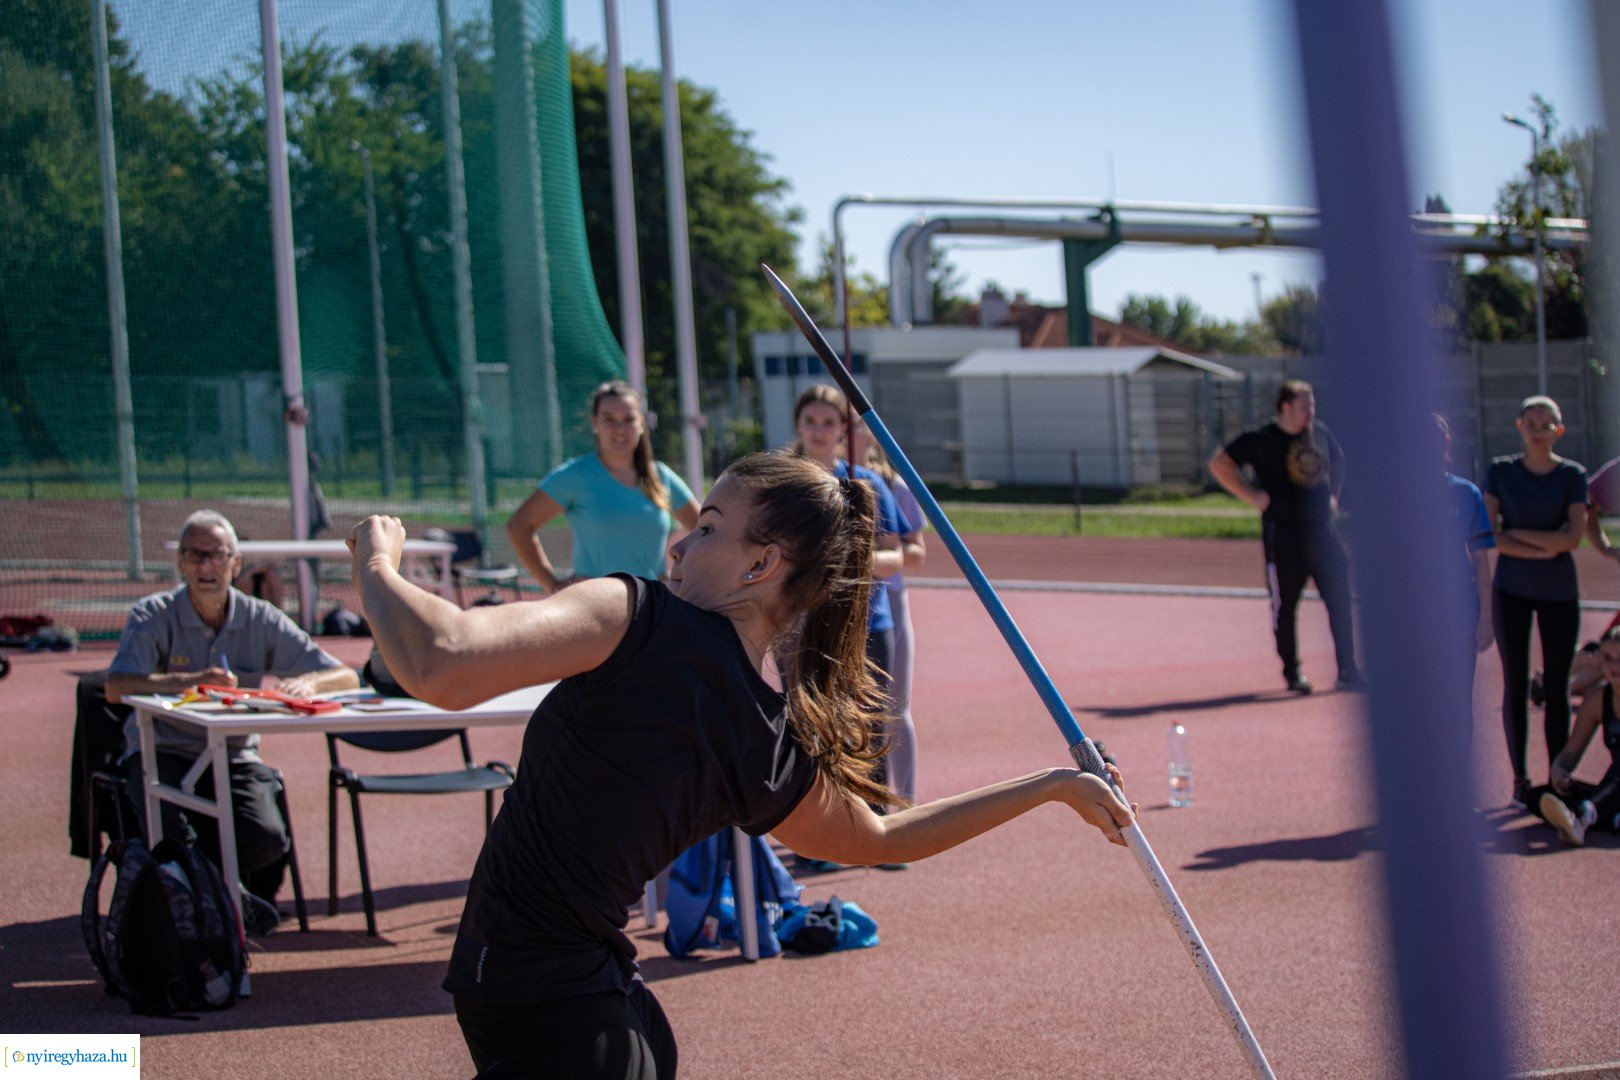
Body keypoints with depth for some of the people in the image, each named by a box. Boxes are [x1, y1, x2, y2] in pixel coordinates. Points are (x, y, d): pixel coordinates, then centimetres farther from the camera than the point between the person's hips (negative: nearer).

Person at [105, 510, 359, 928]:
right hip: (162, 751, -2)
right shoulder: (153, 616, -3)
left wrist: (306, 682, -24)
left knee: (267, 838, -26)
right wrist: (185, 681, -37)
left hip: (233, 756, 2)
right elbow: (117, 688, -21)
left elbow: (346, 677, -1)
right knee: (173, 836, -32)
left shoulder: (261, 620, 3)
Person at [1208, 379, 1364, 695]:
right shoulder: (1261, 440, -9)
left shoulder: (1320, 433, 9)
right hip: (1283, 533, -5)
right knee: (1285, 606, 3)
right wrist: (1253, 496, -12)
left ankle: (1347, 671, 9)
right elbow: (1219, 464, -10)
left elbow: (1337, 461, 30)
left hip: (1323, 529, 5)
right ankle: (1292, 672, 15)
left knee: (1341, 601, 2)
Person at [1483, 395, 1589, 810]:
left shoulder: (1572, 476, -1)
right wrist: (1541, 549, -15)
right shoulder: (1500, 472, 0)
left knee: (1557, 687, 2)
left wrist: (1518, 532, -11)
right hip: (1511, 590, 0)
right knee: (1516, 685, 3)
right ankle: (1520, 779, 8)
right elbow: (1491, 537, -7)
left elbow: (1573, 537, -11)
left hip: (1559, 593, 0)